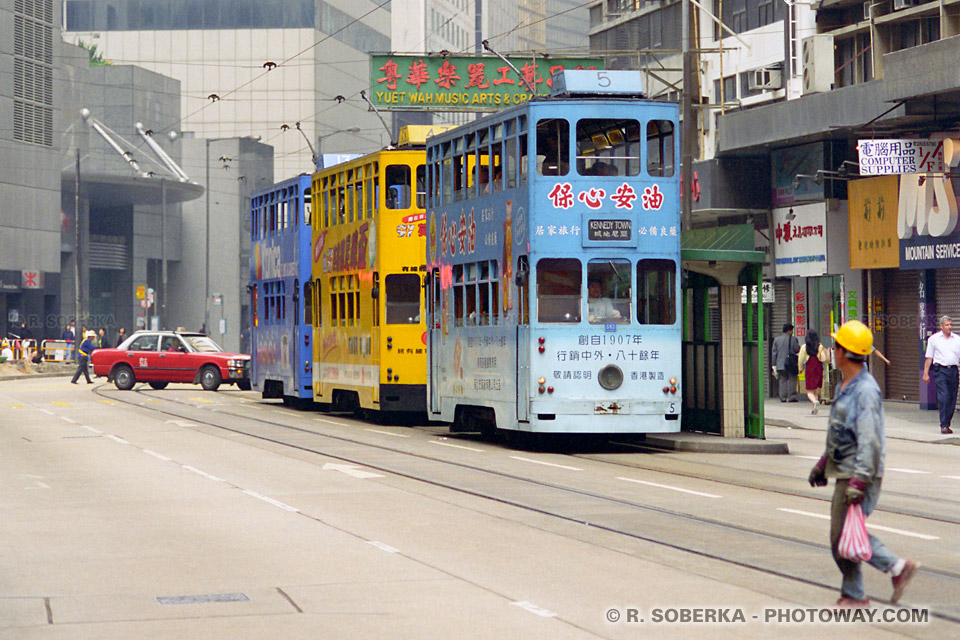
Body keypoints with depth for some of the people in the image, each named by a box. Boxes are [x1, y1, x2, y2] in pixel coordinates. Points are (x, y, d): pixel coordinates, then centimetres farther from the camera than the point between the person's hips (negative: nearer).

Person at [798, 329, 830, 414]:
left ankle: (815, 402, -27)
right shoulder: (820, 346, -3)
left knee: (810, 392, 2)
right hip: (818, 369, 2)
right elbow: (824, 359, -9)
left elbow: (800, 359, -3)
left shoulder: (804, 347, -5)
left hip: (809, 370, -2)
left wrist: (800, 369, 13)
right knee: (816, 391, 14)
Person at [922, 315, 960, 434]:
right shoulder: (934, 339, 5)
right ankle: (944, 425, -14)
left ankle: (947, 424, 15)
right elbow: (929, 357, 6)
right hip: (940, 370, -3)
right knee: (943, 397, -14)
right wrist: (925, 373, 1)